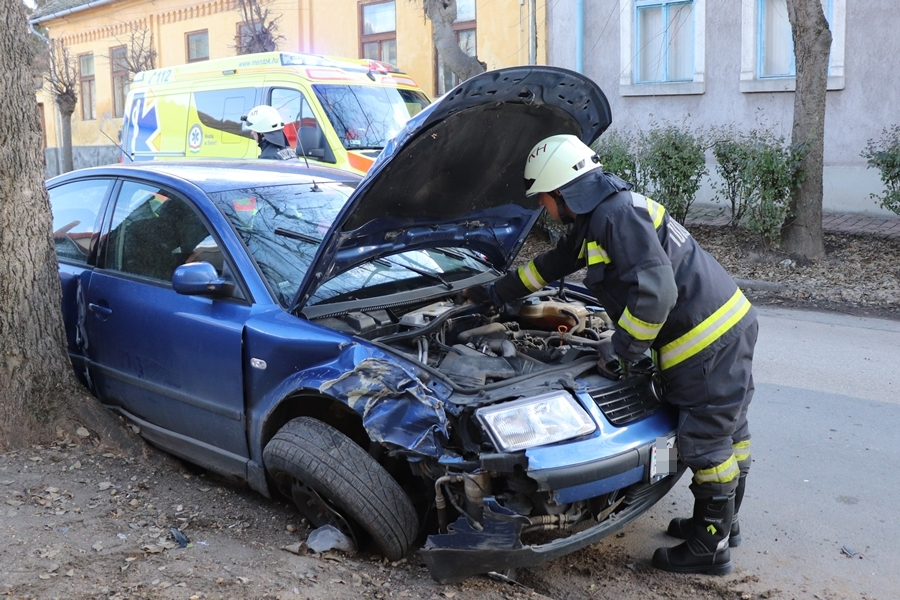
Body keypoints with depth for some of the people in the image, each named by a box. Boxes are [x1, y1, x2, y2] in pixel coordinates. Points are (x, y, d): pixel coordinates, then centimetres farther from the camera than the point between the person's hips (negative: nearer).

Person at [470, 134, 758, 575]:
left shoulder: (620, 214, -20)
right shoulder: (596, 219, 14)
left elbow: (655, 292, -28)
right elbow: (552, 264, 28)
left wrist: (620, 351, -18)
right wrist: (496, 293, 35)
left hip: (708, 340, -11)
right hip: (726, 325, 11)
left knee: (706, 441, -2)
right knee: (728, 429, 20)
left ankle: (710, 548, 11)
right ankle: (724, 522, 35)